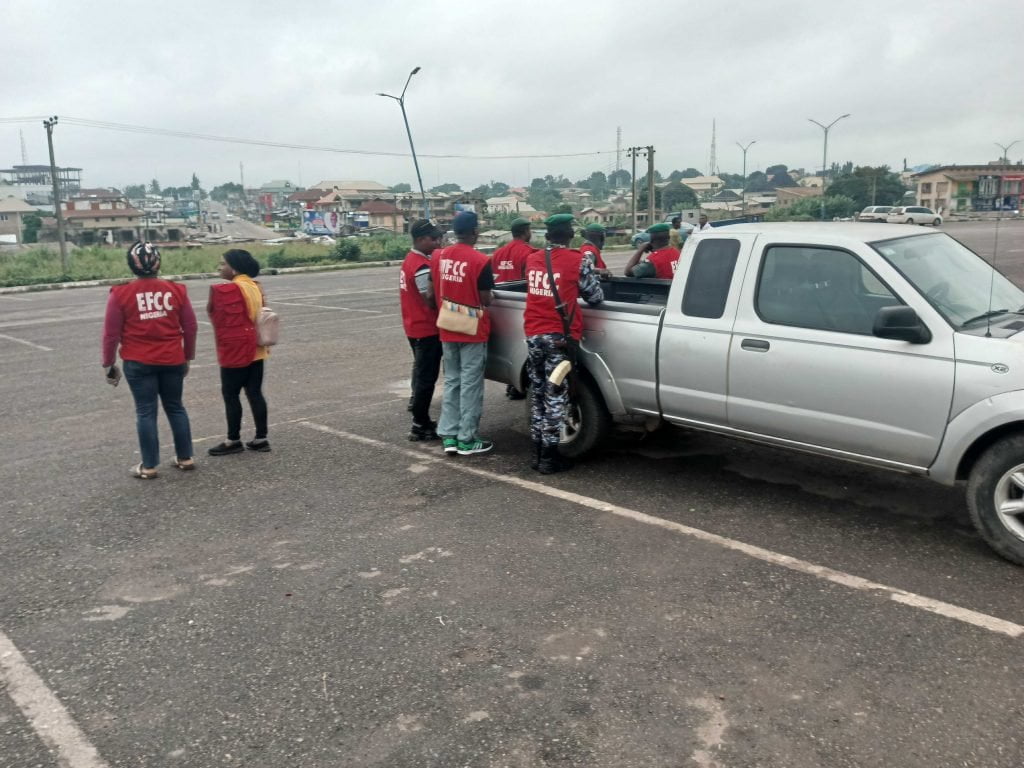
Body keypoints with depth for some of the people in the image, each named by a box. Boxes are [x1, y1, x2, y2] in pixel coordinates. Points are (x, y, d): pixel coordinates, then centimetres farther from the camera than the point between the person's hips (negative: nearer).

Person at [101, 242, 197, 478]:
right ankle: (185, 458, 22)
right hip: (172, 360, 2)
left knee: (146, 412, 5)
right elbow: (190, 327, 4)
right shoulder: (176, 290, -1)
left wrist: (109, 364, 8)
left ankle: (148, 466, 12)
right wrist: (187, 357, 17)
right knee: (175, 407, 15)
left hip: (138, 363, -2)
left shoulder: (121, 294, -7)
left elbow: (111, 334, -4)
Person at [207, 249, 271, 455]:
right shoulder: (256, 287, 7)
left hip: (235, 350, -8)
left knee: (230, 394, 4)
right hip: (256, 349, 8)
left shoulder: (224, 290, -16)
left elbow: (215, 316, -7)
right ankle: (261, 438, 13)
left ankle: (234, 440, 12)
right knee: (255, 393, 10)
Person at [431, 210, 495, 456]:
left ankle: (449, 436, 15)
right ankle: (467, 439, 8)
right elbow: (485, 301, -10)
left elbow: (436, 293, 9)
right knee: (470, 385, 2)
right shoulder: (480, 261, -16)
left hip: (447, 331, 6)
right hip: (473, 331, -6)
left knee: (451, 382, 14)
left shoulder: (439, 258, 2)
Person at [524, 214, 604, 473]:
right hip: (559, 337, -5)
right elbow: (596, 297, 0)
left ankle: (537, 452, 18)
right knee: (555, 396, -1)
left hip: (533, 335, 5)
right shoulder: (579, 261, -6)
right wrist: (590, 271, 23)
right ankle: (549, 457, 2)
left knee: (538, 394, 13)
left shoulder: (532, 260, 9)